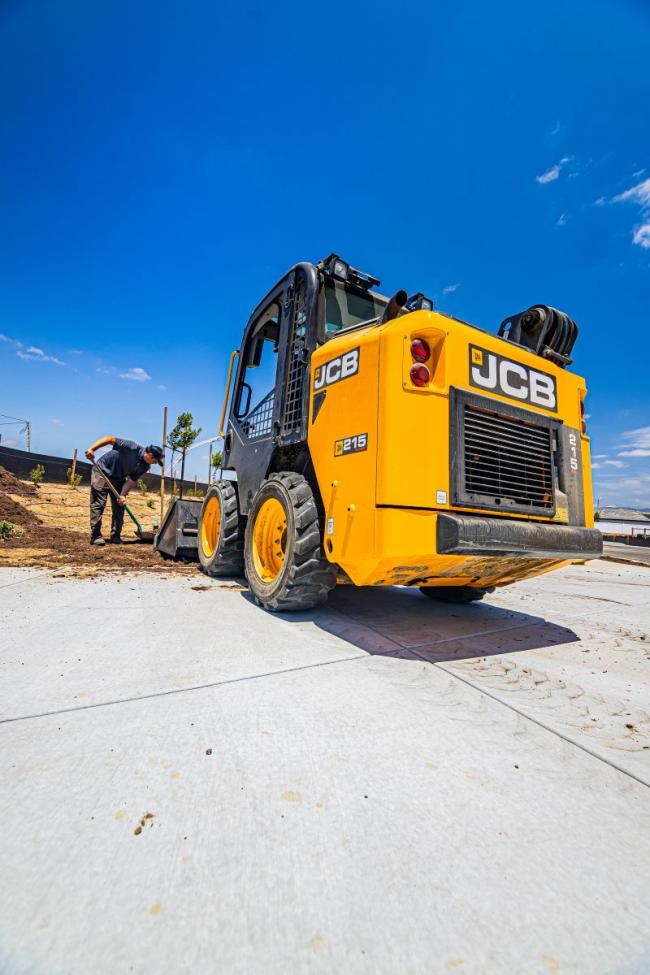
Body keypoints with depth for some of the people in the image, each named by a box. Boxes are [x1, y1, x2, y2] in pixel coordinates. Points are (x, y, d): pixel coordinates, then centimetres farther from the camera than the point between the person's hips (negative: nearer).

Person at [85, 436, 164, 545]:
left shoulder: (145, 467, -8)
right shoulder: (132, 447, -27)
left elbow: (131, 480, -8)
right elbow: (109, 439, -24)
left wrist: (122, 495, -21)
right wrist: (92, 449, -32)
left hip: (118, 478, 7)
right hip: (102, 471, -6)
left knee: (119, 506, 2)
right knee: (98, 504, -8)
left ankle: (115, 536, 8)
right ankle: (95, 536, -3)